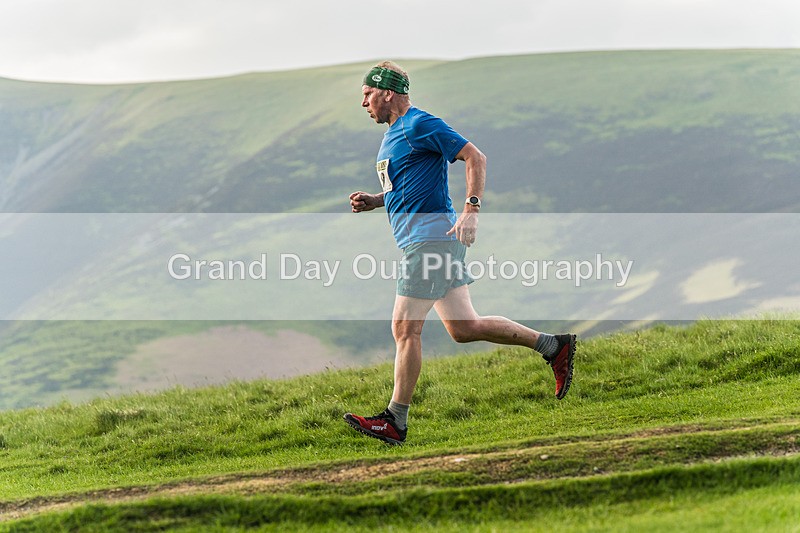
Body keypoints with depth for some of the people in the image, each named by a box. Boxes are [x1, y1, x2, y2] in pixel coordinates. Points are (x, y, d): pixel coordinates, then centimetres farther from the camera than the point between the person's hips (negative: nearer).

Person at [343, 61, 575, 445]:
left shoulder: (419, 125, -11)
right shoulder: (392, 133, 20)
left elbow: (475, 157, -15)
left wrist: (471, 210, -22)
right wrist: (373, 201, 13)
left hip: (431, 237, -10)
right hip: (422, 240, 10)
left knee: (405, 330, -8)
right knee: (464, 328, 9)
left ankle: (395, 421, -3)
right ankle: (553, 346, 16)